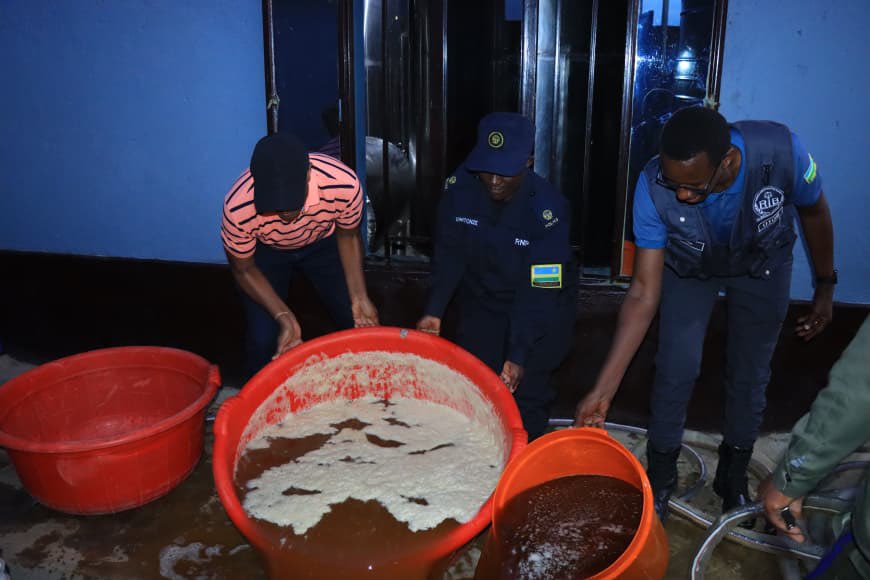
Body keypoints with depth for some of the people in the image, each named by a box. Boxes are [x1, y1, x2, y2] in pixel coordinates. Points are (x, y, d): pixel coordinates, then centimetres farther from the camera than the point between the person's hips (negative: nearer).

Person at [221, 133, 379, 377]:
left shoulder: (344, 185, -37)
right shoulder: (238, 208, -38)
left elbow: (348, 236, -13)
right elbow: (244, 270, -18)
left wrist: (359, 298, -20)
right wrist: (284, 318, -28)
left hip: (322, 241, 2)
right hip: (265, 251, -1)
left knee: (358, 323, -3)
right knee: (263, 339, -10)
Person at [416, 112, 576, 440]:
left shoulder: (548, 208, -28)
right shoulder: (460, 185, -18)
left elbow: (538, 290, -27)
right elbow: (449, 253, -10)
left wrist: (518, 355, -30)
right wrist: (434, 311, -20)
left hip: (540, 310, -3)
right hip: (481, 300, 4)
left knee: (526, 393, -6)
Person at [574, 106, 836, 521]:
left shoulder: (782, 152, -37)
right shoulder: (654, 187, -36)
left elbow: (814, 213, -13)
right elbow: (644, 292, -31)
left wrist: (825, 287, 0)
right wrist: (603, 389, -34)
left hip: (762, 264, 1)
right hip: (690, 267, 0)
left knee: (750, 374, 8)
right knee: (676, 368, -6)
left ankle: (733, 475, 33)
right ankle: (660, 476, 19)